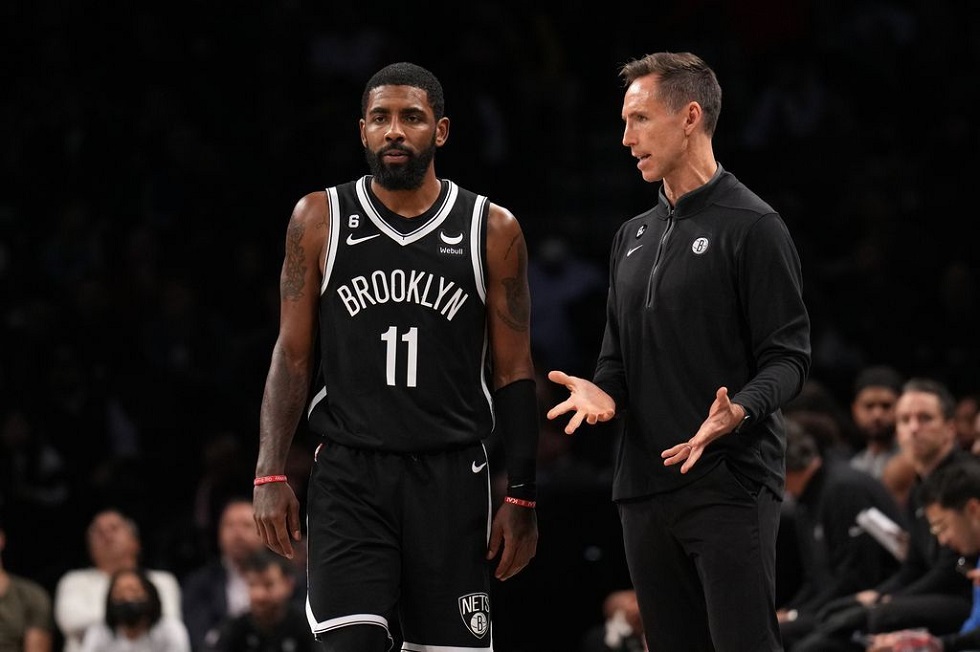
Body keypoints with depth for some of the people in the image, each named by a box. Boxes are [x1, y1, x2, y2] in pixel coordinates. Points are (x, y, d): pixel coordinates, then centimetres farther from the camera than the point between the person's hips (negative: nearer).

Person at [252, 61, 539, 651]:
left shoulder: (492, 231, 3)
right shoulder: (321, 220, 4)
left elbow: (513, 374, 6)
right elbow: (292, 354, 6)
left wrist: (521, 499, 1)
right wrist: (271, 475, -3)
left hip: (452, 477, 1)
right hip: (349, 475, -1)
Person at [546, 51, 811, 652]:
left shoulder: (752, 226, -5)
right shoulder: (634, 237, 19)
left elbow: (789, 358, -8)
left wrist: (738, 412, -26)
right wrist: (603, 392, 1)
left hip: (732, 486, -8)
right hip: (646, 489, 8)